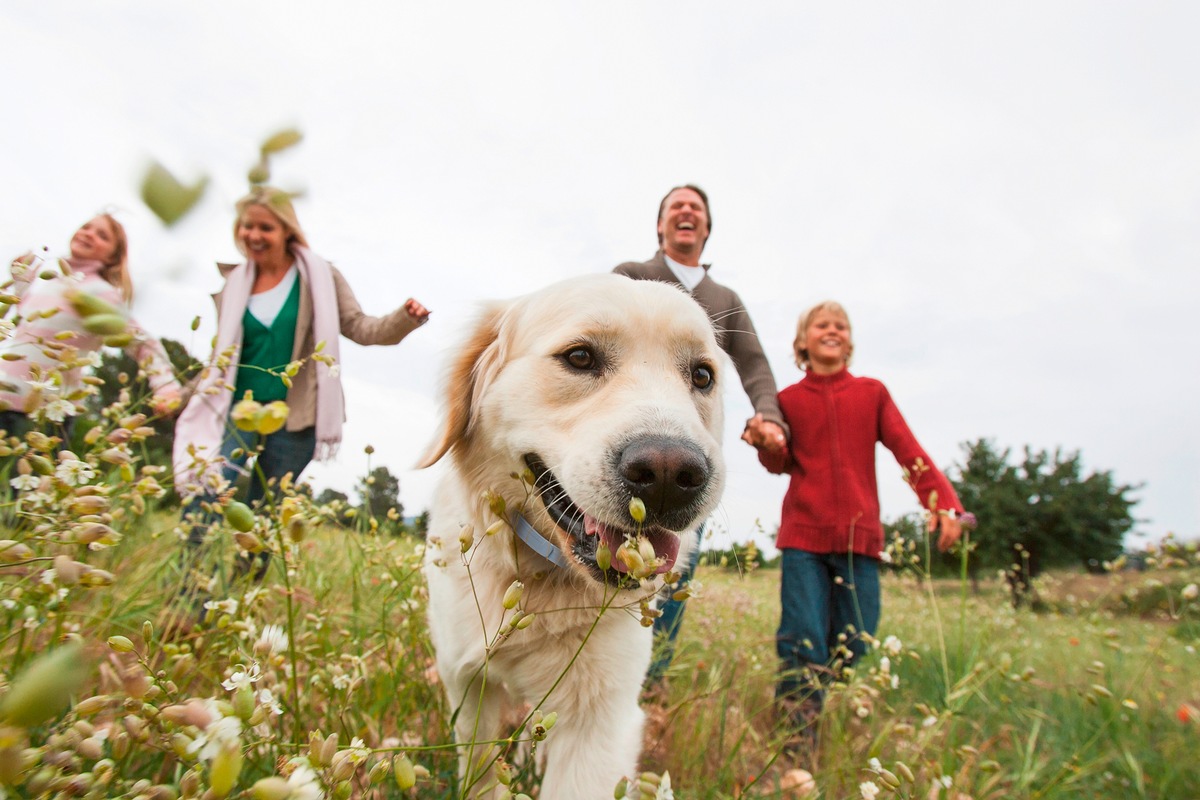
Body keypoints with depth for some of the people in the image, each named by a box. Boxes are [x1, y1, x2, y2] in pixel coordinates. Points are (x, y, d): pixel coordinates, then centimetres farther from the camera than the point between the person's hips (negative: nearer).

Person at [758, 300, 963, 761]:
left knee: (855, 649, 6)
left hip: (860, 537, 1)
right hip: (803, 537, -1)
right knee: (804, 646, -5)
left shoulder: (872, 393, 10)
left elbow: (908, 451, 1)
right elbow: (780, 464, 4)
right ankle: (798, 739, 9)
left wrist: (944, 502, -14)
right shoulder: (789, 399, 9)